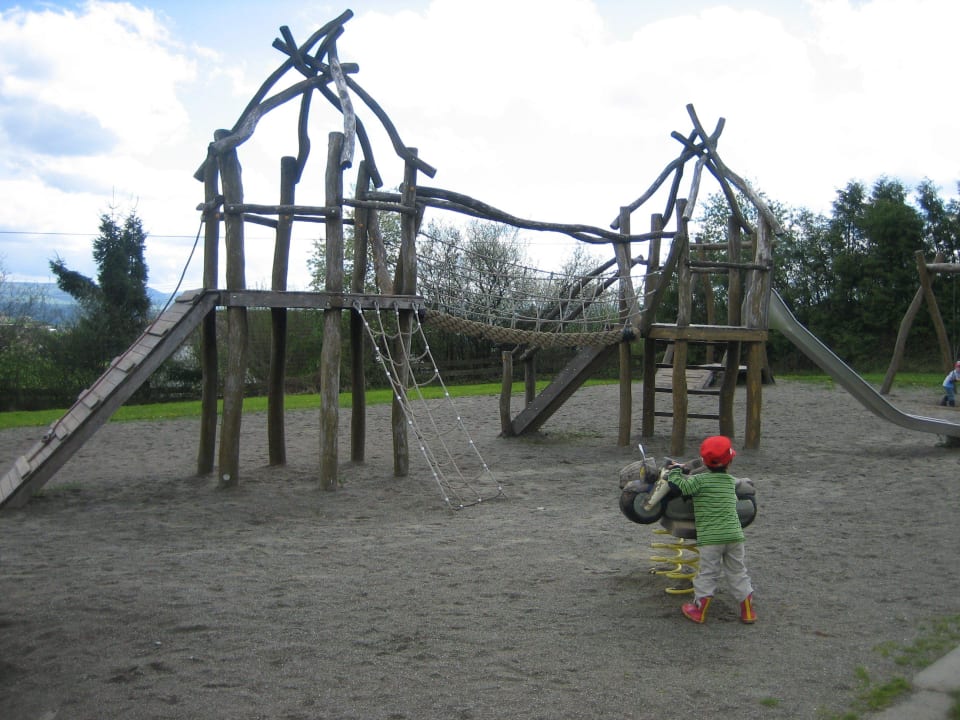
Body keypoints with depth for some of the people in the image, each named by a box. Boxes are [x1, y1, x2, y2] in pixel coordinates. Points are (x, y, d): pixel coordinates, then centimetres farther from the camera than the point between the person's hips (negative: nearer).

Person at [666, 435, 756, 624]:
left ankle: (699, 609, 13)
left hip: (710, 537, -4)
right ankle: (747, 610, 20)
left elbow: (678, 484, -11)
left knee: (708, 573, 5)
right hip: (734, 535, 4)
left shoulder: (700, 480, -9)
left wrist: (675, 470, 8)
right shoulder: (731, 481, 8)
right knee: (737, 573, 14)